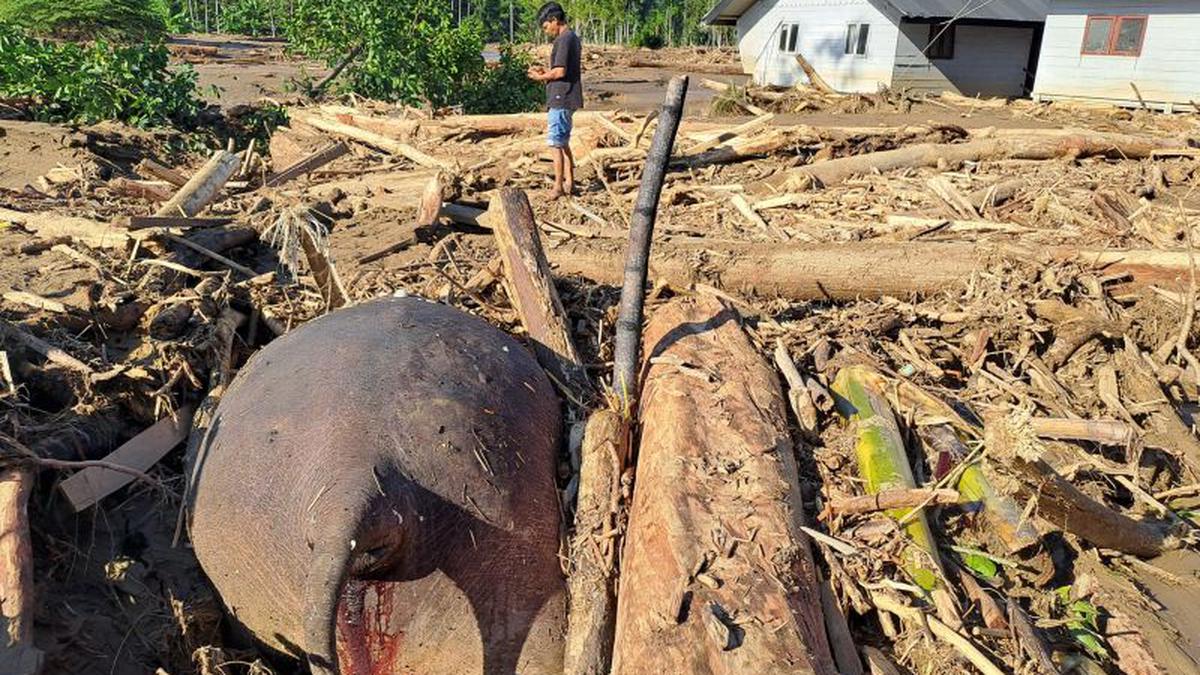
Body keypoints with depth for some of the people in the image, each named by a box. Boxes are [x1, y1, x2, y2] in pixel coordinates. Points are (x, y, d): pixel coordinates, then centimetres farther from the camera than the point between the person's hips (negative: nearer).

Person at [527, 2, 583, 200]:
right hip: (566, 99, 10)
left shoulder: (564, 39, -14)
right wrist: (544, 71, 12)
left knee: (555, 143, -6)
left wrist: (541, 77, -5)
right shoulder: (572, 38, 17)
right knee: (563, 142, 15)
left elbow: (560, 72, -21)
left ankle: (558, 187, -2)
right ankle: (569, 183, 19)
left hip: (561, 99, -10)